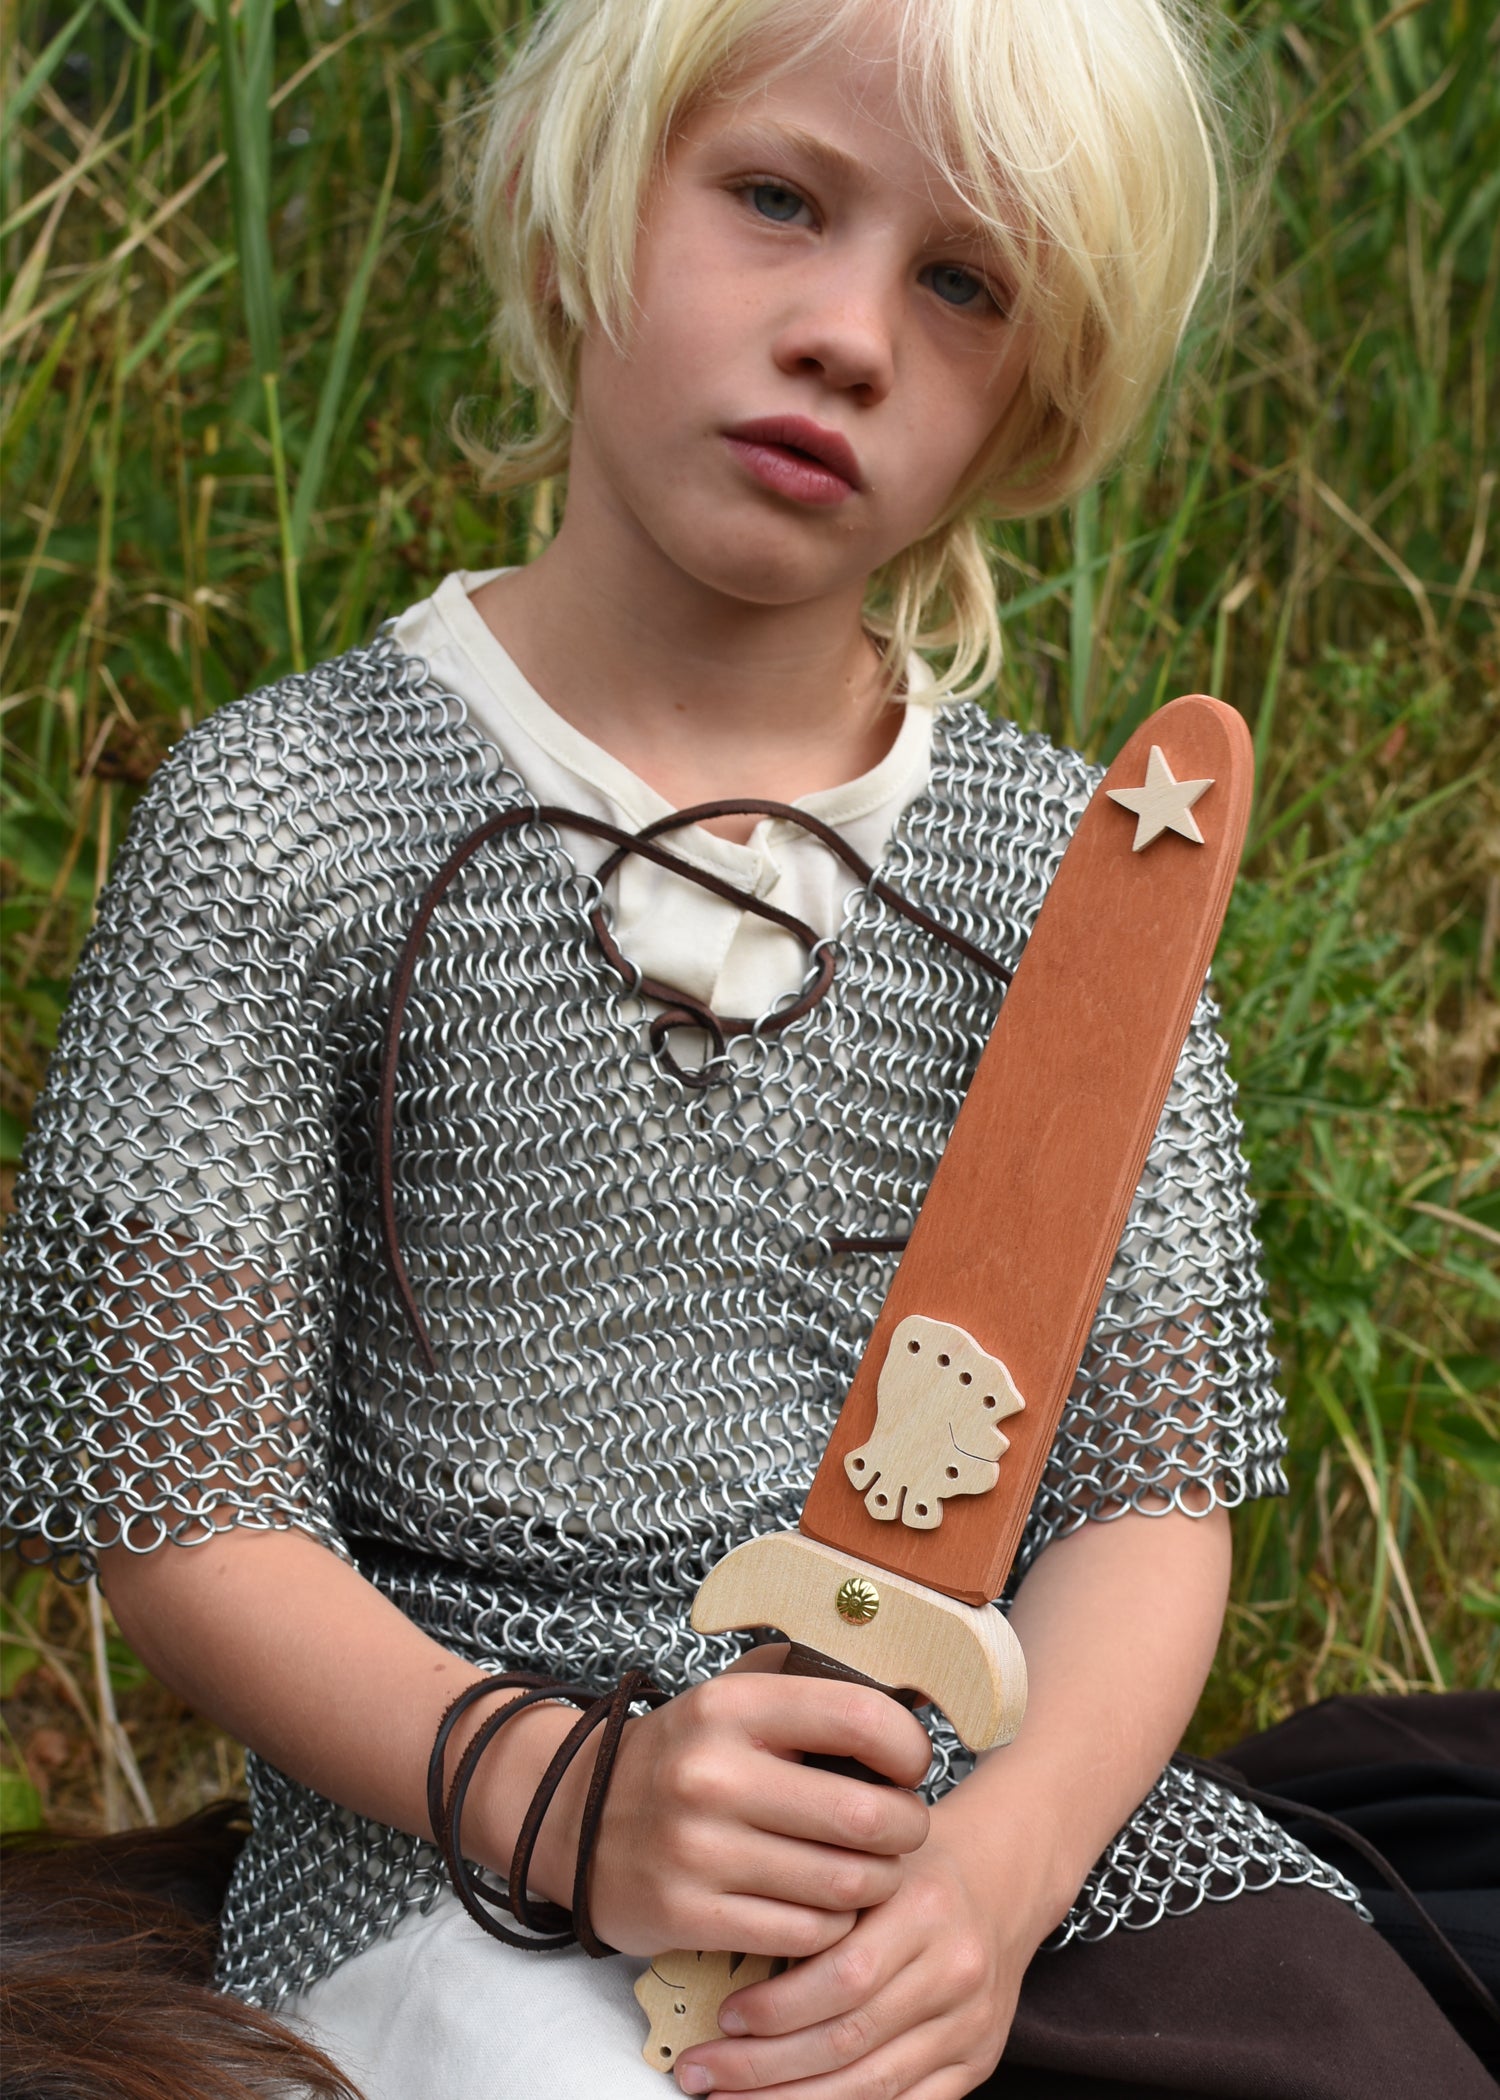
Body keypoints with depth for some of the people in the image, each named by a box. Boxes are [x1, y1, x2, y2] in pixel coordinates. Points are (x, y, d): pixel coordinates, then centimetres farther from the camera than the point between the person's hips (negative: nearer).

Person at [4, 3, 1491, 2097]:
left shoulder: (1072, 866, 6)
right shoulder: (290, 822, -4)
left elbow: (1150, 1493, 3)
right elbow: (184, 1515, -4)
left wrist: (1008, 1854, -17)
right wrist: (558, 1791, -21)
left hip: (1006, 1791, 4)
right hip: (443, 1821, -4)